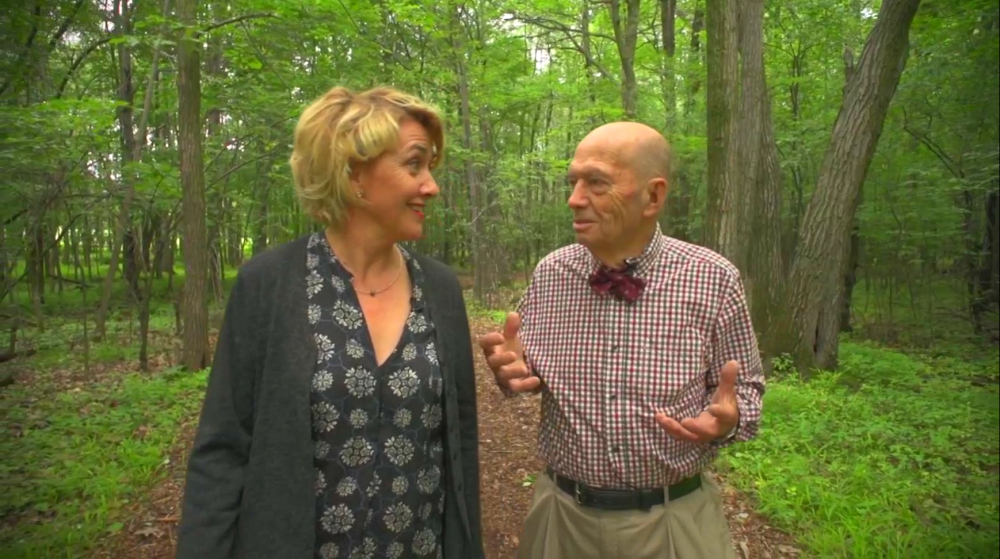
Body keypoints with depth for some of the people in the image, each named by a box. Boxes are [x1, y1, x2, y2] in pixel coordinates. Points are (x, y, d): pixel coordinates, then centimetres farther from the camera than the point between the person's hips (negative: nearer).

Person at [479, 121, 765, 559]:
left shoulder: (714, 279, -13)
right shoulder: (549, 273, -7)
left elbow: (745, 387, -3)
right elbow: (530, 369, 4)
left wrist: (729, 419, -23)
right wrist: (513, 367, -17)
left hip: (676, 518, -1)